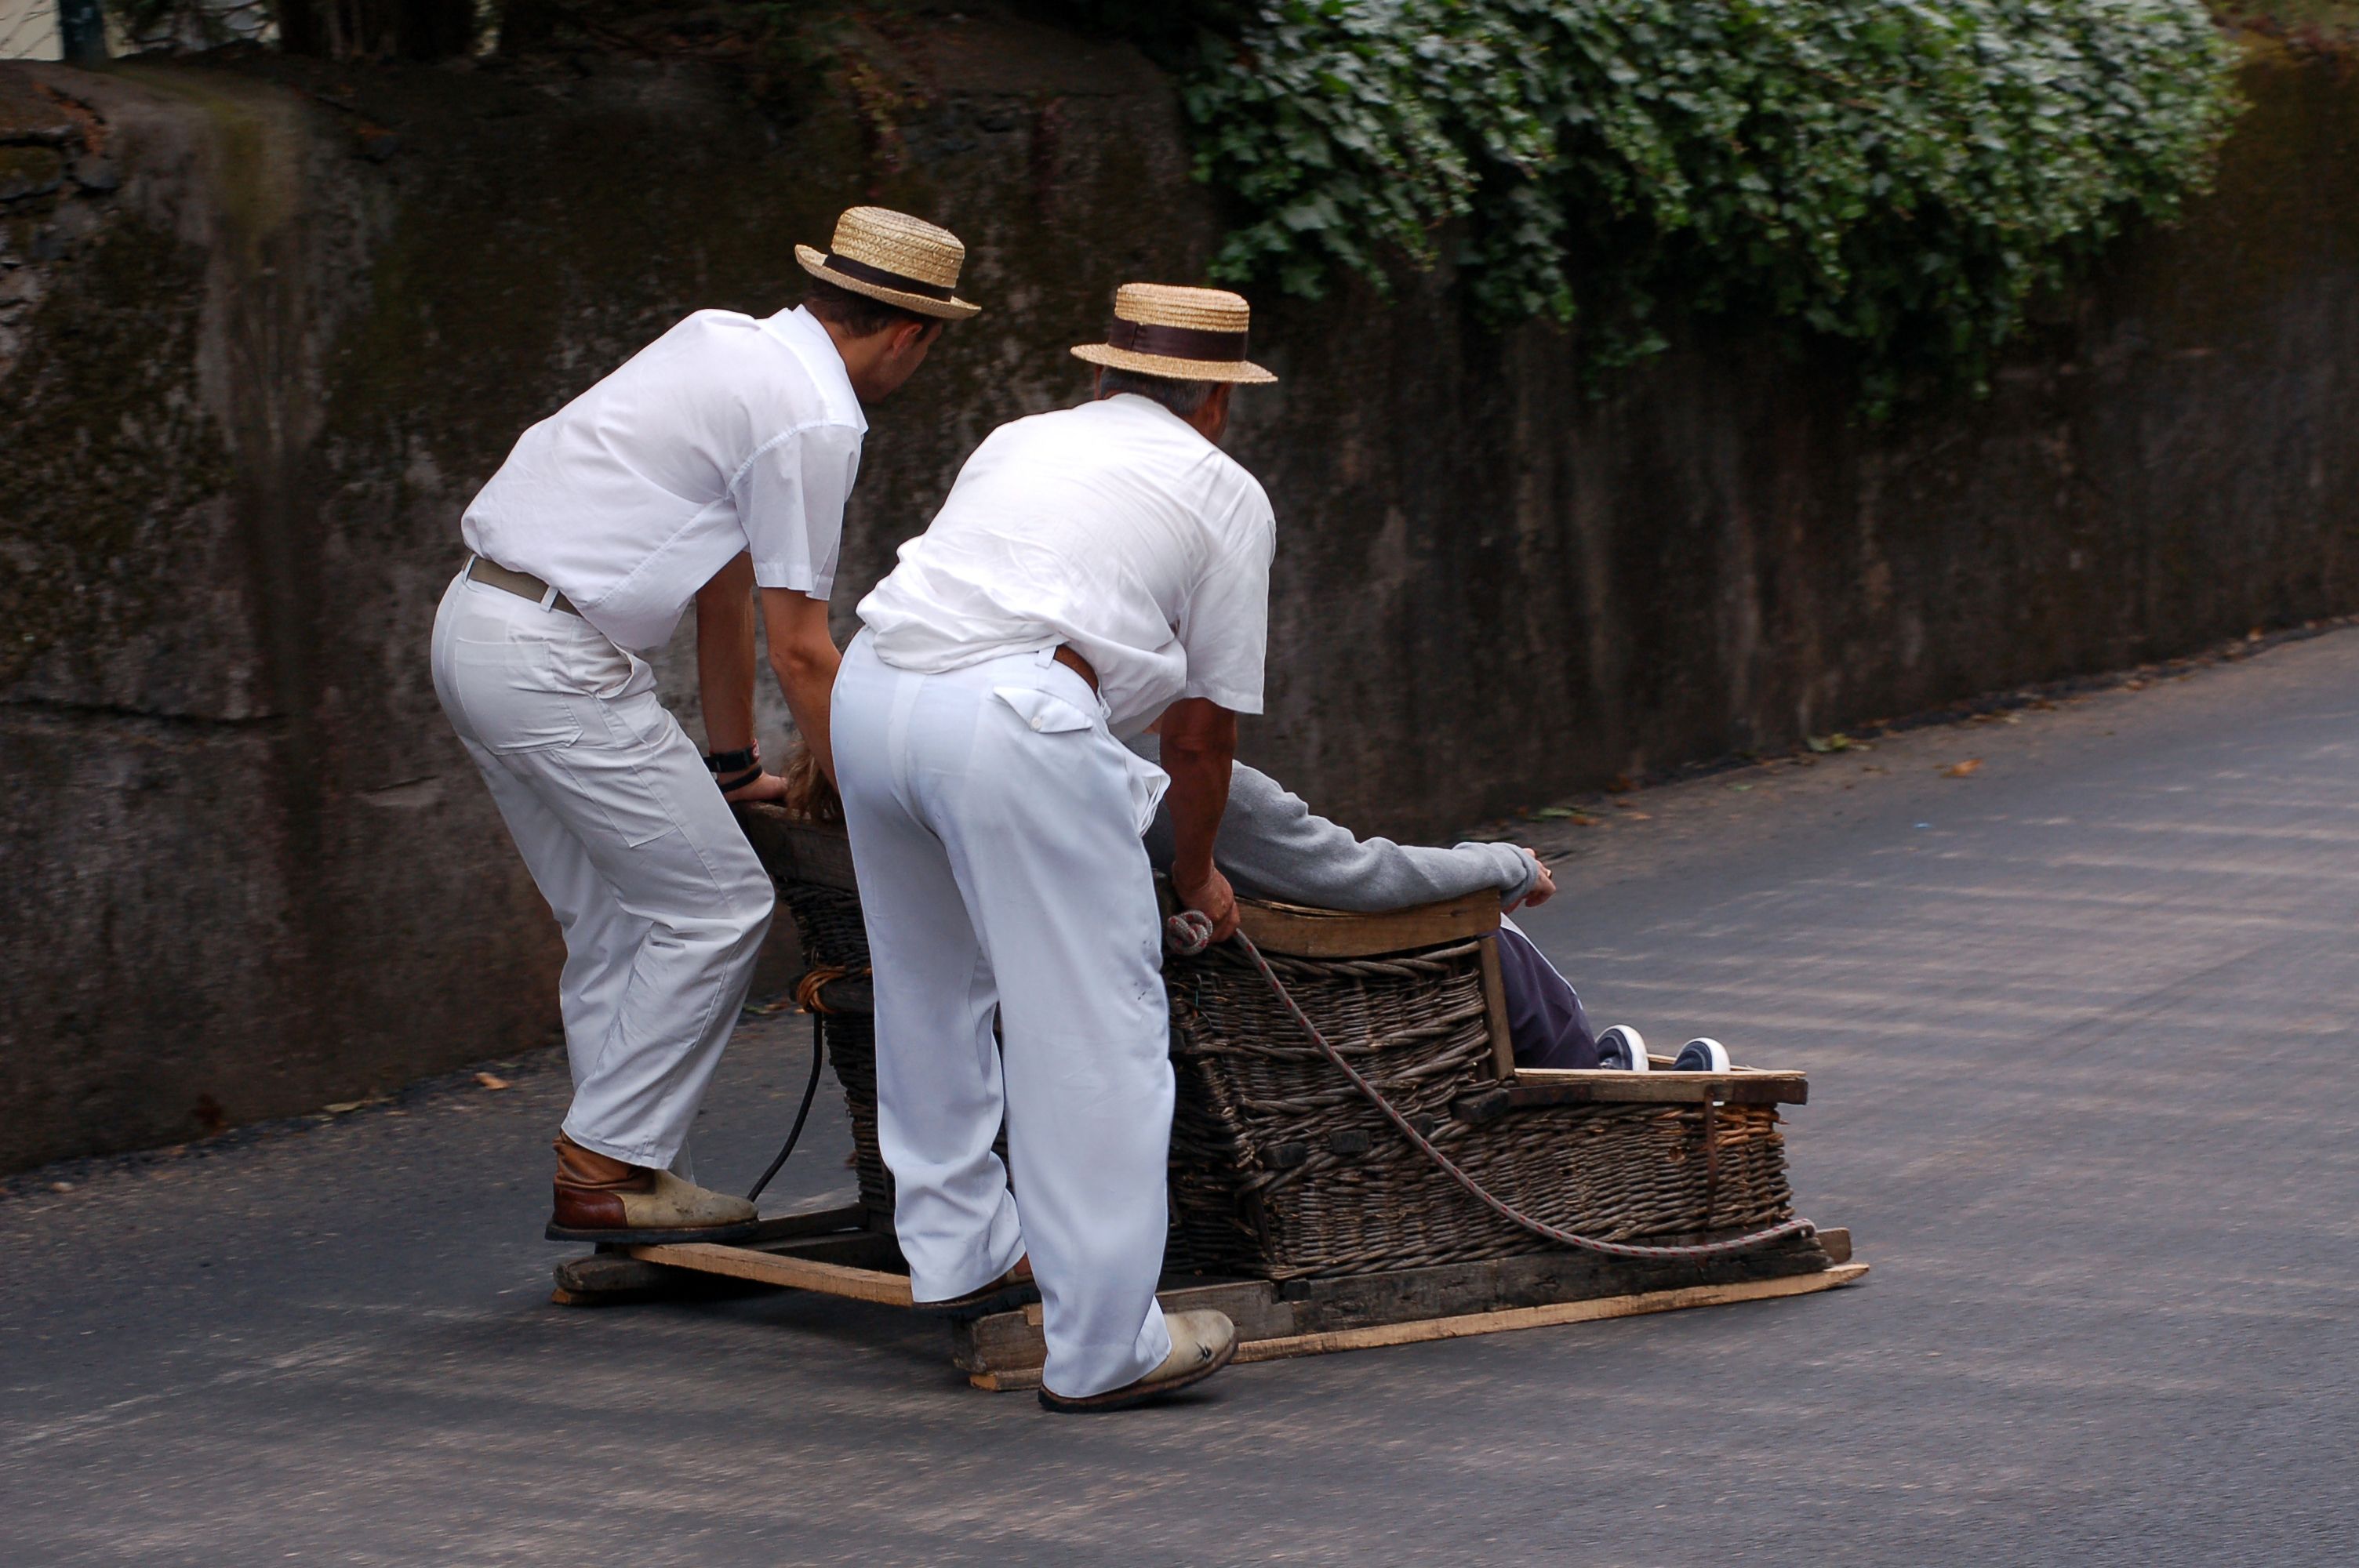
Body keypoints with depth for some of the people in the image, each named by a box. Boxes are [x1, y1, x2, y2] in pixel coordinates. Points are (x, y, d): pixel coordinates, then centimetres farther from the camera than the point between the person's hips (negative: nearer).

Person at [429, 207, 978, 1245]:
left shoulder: (727, 343, 17)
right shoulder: (815, 421, -11)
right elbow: (799, 651, -9)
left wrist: (732, 759, 31)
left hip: (475, 622, 10)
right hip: (555, 662, -10)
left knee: (613, 919, 16)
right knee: (713, 906, -2)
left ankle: (619, 1168, 17)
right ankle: (604, 1173, 1)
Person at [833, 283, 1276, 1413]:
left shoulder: (1018, 442, 31)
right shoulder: (1226, 493, 17)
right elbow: (1204, 719, 20)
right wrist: (1195, 872, 37)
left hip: (870, 689, 6)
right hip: (1015, 719, -6)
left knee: (931, 985, 26)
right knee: (1093, 1028, 0)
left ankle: (955, 1245, 38)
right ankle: (1103, 1343, 1)